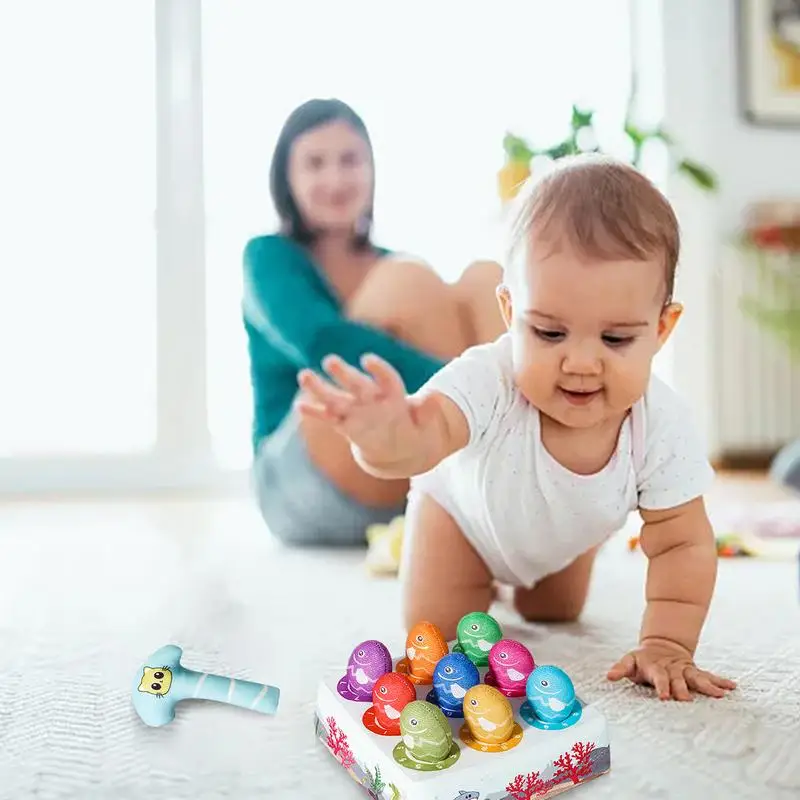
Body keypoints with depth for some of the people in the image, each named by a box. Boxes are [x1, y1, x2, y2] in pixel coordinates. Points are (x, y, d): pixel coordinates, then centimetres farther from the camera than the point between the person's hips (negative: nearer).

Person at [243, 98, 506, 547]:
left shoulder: (395, 266, 19)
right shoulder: (269, 257, 3)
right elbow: (323, 345, -21)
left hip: (414, 490, 5)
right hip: (306, 491, -4)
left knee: (485, 280, -14)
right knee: (407, 282, -23)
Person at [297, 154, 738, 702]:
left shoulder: (661, 423, -37)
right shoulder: (490, 380, -47)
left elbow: (682, 543, -26)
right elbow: (432, 426, -68)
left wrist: (666, 646, -34)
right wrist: (390, 440, -91)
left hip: (566, 533, 3)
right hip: (468, 508, -3)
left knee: (554, 616, 23)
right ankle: (408, 543, 30)